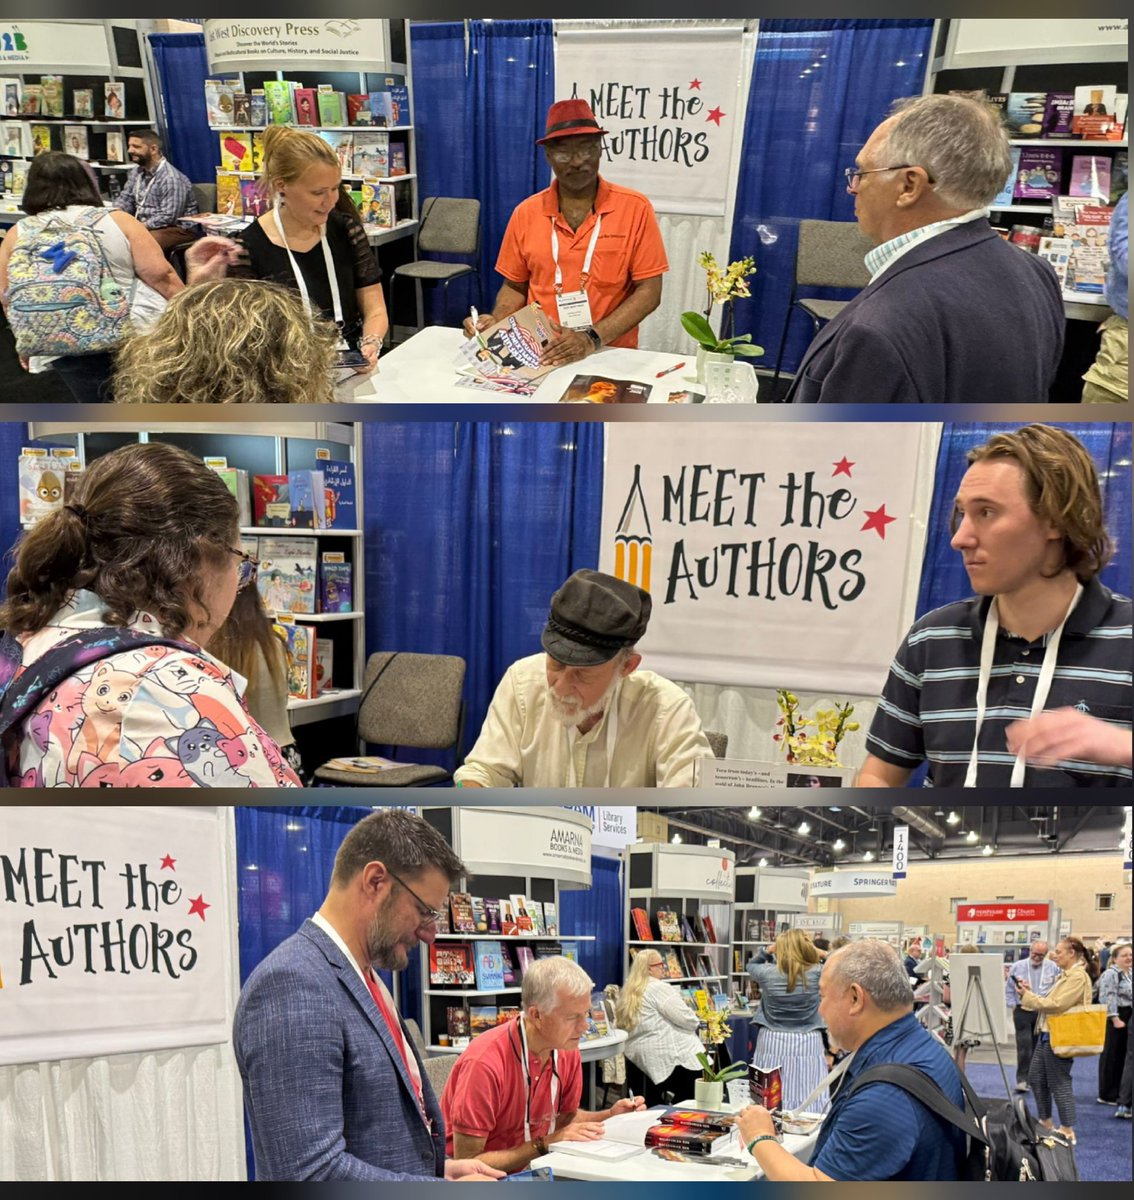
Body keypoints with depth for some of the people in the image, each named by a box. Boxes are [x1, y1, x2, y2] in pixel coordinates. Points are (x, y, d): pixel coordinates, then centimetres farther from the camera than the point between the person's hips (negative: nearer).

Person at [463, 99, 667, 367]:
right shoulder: (526, 213, 6)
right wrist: (495, 322, -4)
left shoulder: (635, 208, -2)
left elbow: (649, 292, -4)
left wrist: (593, 339, -15)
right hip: (540, 355, 3)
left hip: (611, 356, -2)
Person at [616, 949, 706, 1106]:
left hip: (638, 1058, 9)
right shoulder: (659, 988, -13)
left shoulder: (628, 992, 14)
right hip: (667, 1056, -9)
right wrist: (695, 1021, 6)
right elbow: (687, 1019, -16)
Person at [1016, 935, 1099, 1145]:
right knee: (1036, 1079, 15)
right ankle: (1045, 1122, 26)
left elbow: (1056, 1004, -21)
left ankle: (1068, 1131, 5)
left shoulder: (1078, 976, -15)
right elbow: (1048, 1003, 17)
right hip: (1047, 1033, 10)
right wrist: (1029, 994, 5)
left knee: (1059, 1083, -3)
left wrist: (1027, 996, -15)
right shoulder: (1066, 975, 17)